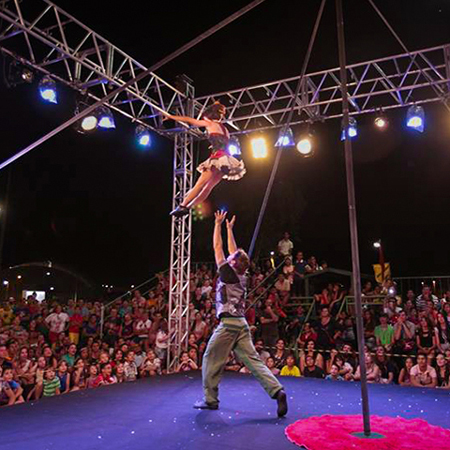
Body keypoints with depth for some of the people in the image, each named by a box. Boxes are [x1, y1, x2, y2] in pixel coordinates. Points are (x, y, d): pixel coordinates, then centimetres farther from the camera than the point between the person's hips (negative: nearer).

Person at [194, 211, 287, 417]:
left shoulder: (228, 273, -5)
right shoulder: (242, 276, 12)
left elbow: (217, 248, 1)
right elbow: (234, 251, 24)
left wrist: (218, 224, 10)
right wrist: (229, 228, 33)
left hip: (228, 323, -7)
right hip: (242, 323, 7)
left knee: (211, 360, 7)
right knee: (253, 360, 4)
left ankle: (210, 399, 14)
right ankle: (277, 391, -9)